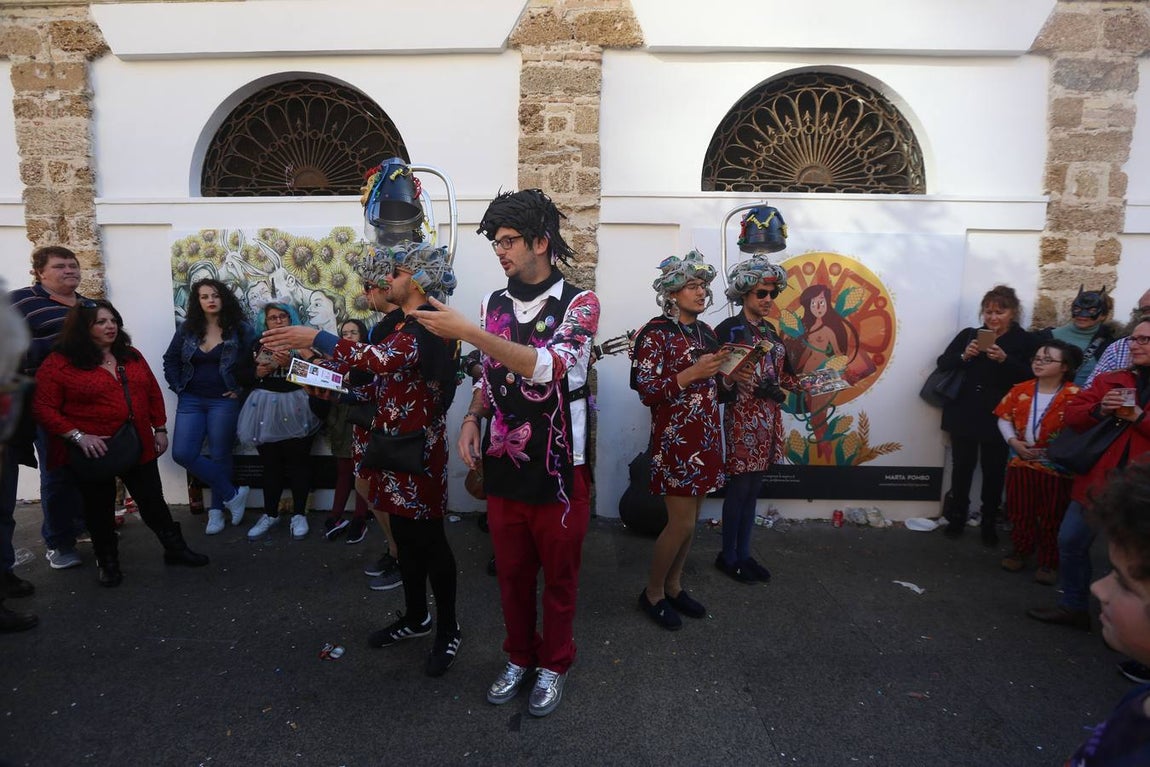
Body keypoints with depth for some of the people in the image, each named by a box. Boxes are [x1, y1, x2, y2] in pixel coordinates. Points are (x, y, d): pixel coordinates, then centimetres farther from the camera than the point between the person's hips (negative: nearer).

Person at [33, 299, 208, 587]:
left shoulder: (131, 356, 8)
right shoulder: (59, 363, -8)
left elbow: (153, 394, 13)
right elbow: (44, 408, -11)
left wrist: (160, 429, 10)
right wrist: (77, 436, -19)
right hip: (92, 452, -3)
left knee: (152, 500, 10)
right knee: (100, 509, 11)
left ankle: (175, 548, 22)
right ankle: (108, 563, 27)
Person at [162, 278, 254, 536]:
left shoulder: (240, 329, -5)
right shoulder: (187, 328, 5)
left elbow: (255, 363, -4)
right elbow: (170, 360, 12)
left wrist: (240, 390, -9)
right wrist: (179, 388, 4)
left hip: (224, 401, -3)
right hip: (191, 400, 4)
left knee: (219, 456, 4)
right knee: (182, 453, -6)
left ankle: (217, 509, 21)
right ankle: (232, 495, 4)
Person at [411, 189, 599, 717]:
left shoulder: (579, 304, -10)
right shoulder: (493, 304, 5)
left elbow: (546, 367, -27)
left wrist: (467, 332, -29)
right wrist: (472, 419, -2)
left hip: (558, 468, -4)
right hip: (503, 465, 4)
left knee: (558, 575, 13)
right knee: (512, 572, 18)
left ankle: (553, 665, 36)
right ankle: (519, 657, 41)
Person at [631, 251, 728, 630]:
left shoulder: (706, 332, 12)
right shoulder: (656, 333, -11)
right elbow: (646, 391, -17)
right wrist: (692, 373, -23)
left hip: (706, 439, 7)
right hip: (675, 441, -7)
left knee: (690, 519, 13)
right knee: (681, 523, -3)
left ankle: (673, 586, 29)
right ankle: (652, 593, 17)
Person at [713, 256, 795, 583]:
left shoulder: (770, 329, 14)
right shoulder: (729, 329, -8)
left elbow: (781, 373, 17)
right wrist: (732, 379, -33)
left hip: (769, 417, 7)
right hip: (742, 416, -7)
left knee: (753, 488, 12)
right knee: (740, 487, 0)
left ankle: (743, 554, 24)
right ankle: (727, 556, 16)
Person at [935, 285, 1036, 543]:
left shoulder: (1024, 341, 0)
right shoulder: (968, 334, 6)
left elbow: (1030, 379, -9)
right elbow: (943, 363, 1)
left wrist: (1005, 360, -23)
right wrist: (964, 356, -17)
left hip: (998, 418, -2)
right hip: (963, 415, 2)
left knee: (994, 471, 6)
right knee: (962, 466, 10)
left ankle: (989, 522, 19)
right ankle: (957, 517, 23)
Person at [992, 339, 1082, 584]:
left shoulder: (1074, 396, -12)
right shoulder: (1020, 390, 1)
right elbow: (1004, 418, 6)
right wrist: (1013, 441, -8)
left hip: (1056, 466, -3)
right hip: (1021, 462, 4)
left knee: (1051, 516, 8)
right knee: (1020, 511, 14)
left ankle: (1048, 562, 21)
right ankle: (1021, 551, 31)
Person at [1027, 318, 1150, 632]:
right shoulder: (1108, 380, 9)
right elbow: (1072, 415, 6)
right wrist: (1099, 410, -12)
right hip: (1097, 481, 4)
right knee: (1070, 542, 10)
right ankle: (1073, 607, 27)